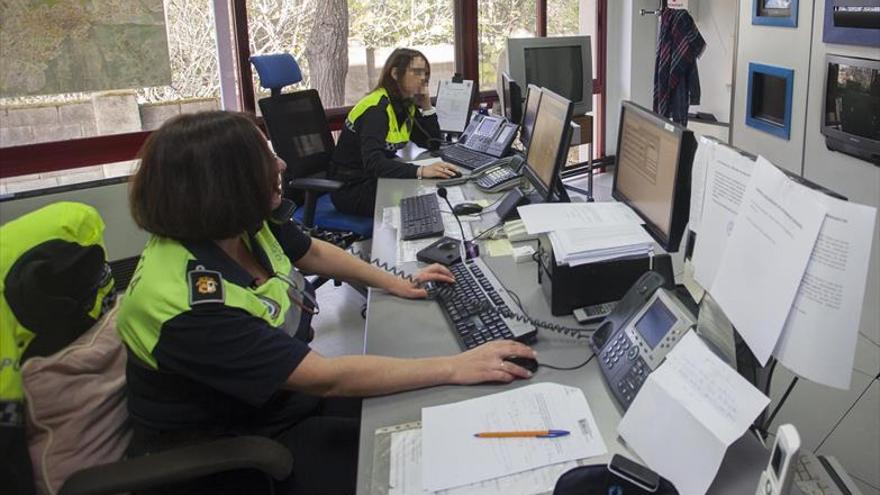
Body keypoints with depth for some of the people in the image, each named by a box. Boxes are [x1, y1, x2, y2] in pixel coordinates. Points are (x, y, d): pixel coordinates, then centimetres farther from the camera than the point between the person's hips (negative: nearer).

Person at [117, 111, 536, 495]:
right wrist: (454, 368, -30)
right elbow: (327, 378, -34)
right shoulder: (189, 308, -35)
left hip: (281, 392, 7)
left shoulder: (238, 225, -11)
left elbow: (314, 252, 11)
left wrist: (397, 284, 10)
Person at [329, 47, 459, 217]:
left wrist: (426, 105, -5)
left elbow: (432, 144, 8)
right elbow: (373, 163, -36)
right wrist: (421, 171, -49)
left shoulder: (406, 105, 5)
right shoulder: (377, 108, -22)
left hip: (378, 179, 9)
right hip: (351, 188, -8)